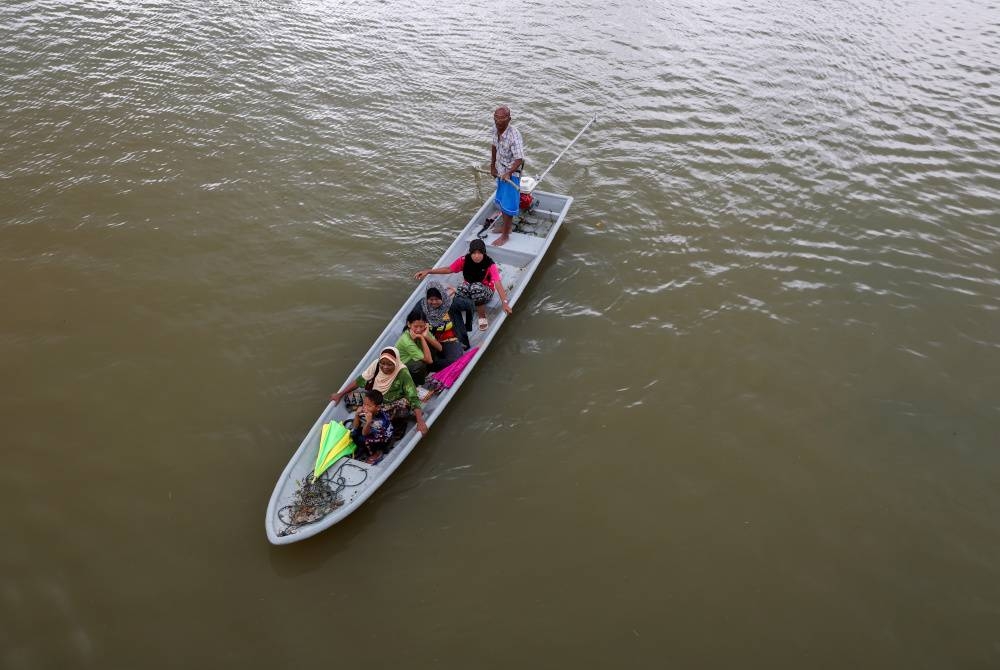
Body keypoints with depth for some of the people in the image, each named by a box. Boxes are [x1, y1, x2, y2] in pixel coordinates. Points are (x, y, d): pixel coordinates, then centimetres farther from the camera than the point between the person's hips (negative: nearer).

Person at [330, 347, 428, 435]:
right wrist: (340, 394, 2)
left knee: (405, 404, -37)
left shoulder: (402, 373, -25)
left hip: (392, 407, -4)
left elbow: (413, 398, -32)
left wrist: (420, 422, -43)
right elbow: (359, 381, 0)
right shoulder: (376, 365, -13)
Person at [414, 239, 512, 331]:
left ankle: (482, 316, -16)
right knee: (463, 287, -36)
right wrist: (428, 272, -13)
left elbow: (498, 284, -35)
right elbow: (448, 269, -4)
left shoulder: (490, 265, -25)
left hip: (485, 292, -1)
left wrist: (505, 303, -49)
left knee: (476, 288, -39)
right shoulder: (464, 260, -15)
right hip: (469, 288, 2)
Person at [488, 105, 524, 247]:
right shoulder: (496, 129, -6)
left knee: (507, 205, 0)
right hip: (500, 171, 8)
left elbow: (519, 159, -30)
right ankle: (507, 225, 42)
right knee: (500, 201, 22)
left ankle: (505, 235, 13)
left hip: (511, 174, -8)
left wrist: (508, 173, -41)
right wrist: (492, 166, 15)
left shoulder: (514, 135, -29)